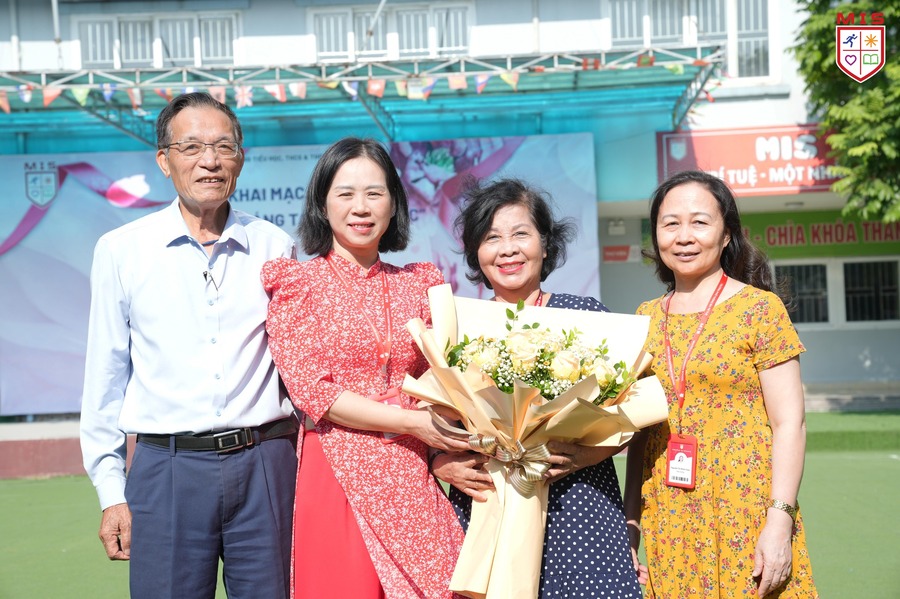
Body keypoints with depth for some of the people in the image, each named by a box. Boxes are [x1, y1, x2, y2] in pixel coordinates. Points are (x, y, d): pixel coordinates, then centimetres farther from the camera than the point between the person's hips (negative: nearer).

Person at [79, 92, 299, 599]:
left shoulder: (275, 248, 5)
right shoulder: (121, 250, 2)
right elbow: (106, 376, 5)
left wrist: (309, 468, 11)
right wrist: (111, 491, 4)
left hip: (265, 465, 1)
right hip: (166, 468, -1)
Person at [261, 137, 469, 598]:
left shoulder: (417, 284, 12)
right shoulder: (298, 281, 0)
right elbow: (311, 388, -8)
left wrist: (448, 451, -4)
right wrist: (412, 423, -12)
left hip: (411, 479, 4)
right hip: (336, 475, -3)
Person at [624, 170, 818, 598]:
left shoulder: (760, 308, -4)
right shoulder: (646, 319, 8)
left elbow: (789, 423, -7)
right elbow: (640, 428, 11)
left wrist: (780, 521, -15)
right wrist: (631, 523, 7)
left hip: (746, 514, -4)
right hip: (667, 524, 4)